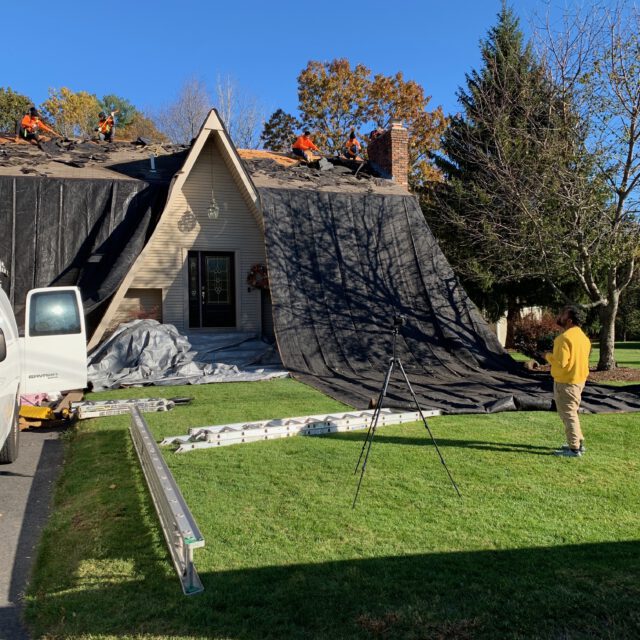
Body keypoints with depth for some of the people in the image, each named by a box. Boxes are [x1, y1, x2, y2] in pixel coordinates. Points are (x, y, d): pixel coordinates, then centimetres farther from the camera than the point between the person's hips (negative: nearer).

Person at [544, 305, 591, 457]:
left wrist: (548, 356, -9)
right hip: (578, 379, 10)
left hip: (566, 382, -10)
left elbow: (560, 362, -26)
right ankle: (578, 442, 28)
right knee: (570, 412, 21)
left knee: (568, 414, -1)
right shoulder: (582, 336, 10)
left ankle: (574, 449, 5)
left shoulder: (565, 337, -21)